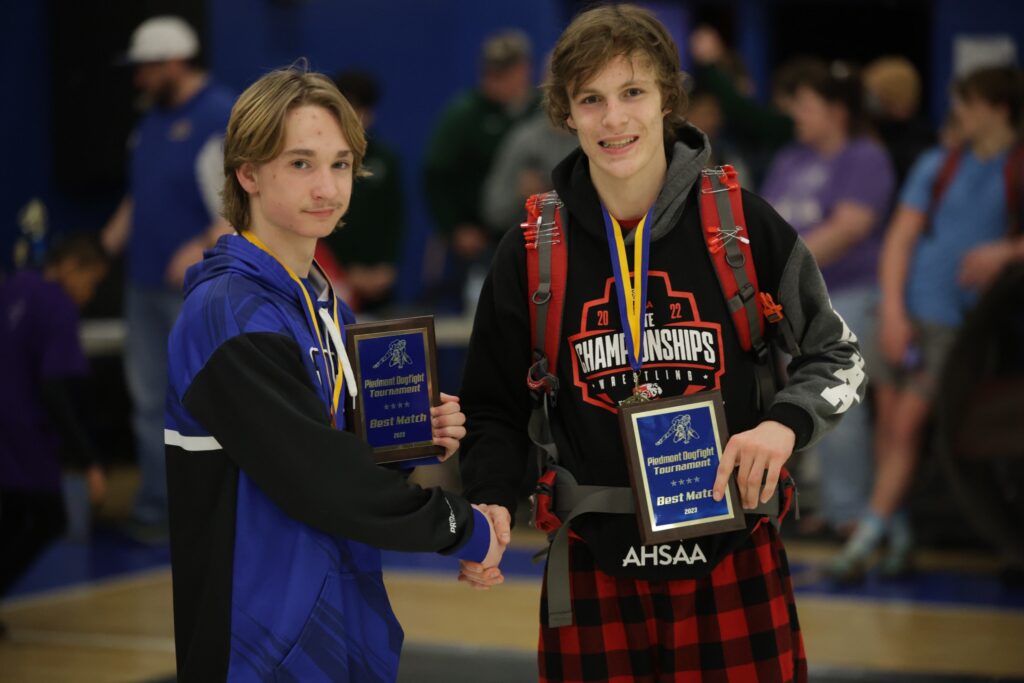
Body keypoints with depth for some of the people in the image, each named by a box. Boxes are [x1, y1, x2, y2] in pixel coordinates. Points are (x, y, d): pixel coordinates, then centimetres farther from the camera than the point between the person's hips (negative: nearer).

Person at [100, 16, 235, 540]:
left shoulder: (222, 119, -10)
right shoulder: (152, 123, 16)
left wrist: (205, 248, -28)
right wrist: (106, 246, 10)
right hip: (146, 282, 8)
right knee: (150, 402, 10)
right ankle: (155, 508, 17)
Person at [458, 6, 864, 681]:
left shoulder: (744, 224, -3)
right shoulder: (532, 251, 0)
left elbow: (836, 358, 7)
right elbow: (497, 409, 9)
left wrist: (785, 423, -13)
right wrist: (490, 504, -10)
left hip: (734, 569, -1)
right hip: (595, 570, 1)